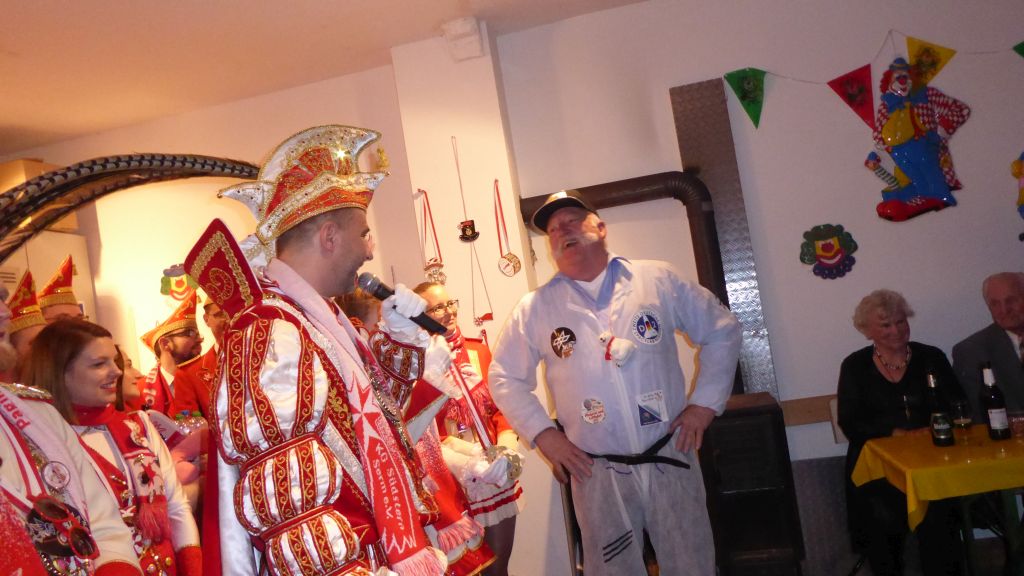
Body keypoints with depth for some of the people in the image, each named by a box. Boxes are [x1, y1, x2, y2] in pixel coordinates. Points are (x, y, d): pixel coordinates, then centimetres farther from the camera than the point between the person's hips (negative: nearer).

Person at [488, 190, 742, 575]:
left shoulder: (658, 280, 2)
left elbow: (721, 330, 9)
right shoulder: (535, 308, 2)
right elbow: (504, 377, 8)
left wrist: (705, 403, 1)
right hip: (598, 472, 0)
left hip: (670, 457, 1)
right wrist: (543, 434, -2)